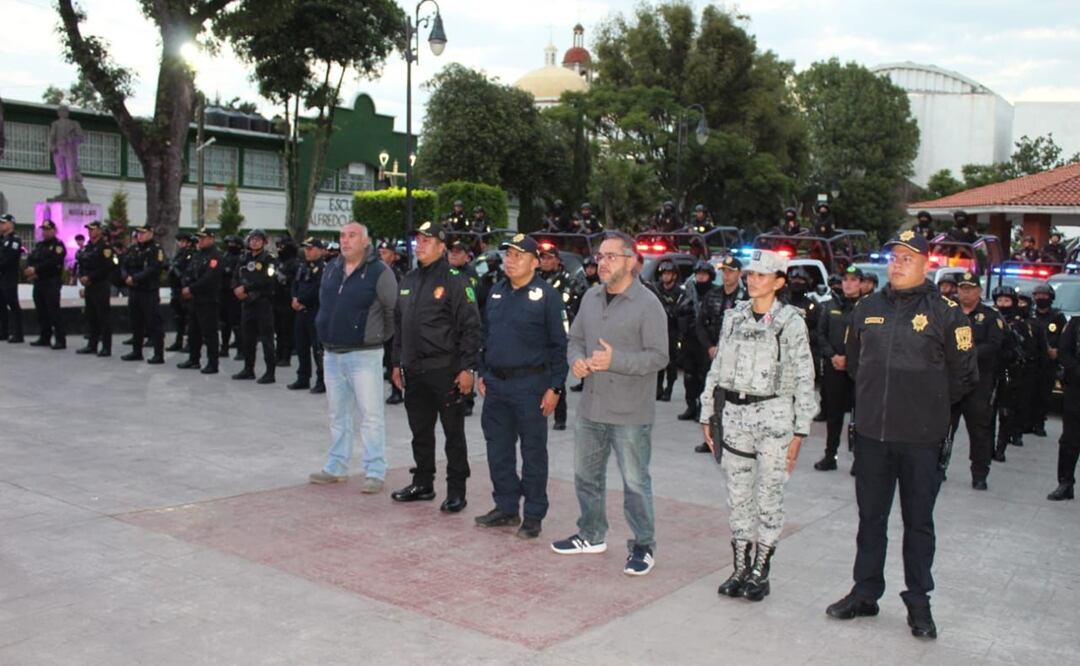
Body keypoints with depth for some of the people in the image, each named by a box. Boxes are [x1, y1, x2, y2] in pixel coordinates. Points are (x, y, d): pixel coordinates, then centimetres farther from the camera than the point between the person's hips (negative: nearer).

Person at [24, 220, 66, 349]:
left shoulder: (58, 245, -4)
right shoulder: (39, 245, 19)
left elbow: (53, 262, -18)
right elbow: (30, 259, 11)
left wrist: (36, 269, -18)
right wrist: (30, 269, -10)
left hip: (52, 283, -8)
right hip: (38, 283, 8)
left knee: (54, 311, -10)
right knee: (41, 311, 10)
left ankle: (60, 340, -10)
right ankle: (44, 338, 18)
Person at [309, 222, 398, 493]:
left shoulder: (379, 272, -10)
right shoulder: (330, 269, 10)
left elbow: (394, 310, -8)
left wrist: (380, 336, -2)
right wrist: (327, 333, 17)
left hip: (364, 354, -7)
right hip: (332, 354, 7)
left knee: (370, 415, -4)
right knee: (338, 414, 15)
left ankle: (375, 472, 2)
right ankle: (337, 467, 26)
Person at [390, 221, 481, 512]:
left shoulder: (455, 281, -9)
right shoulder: (409, 280, 13)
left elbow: (470, 327, -12)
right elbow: (399, 324, 20)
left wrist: (467, 368, -16)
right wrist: (397, 363, 16)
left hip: (445, 371, -7)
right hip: (413, 370, 7)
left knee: (453, 433, 3)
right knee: (420, 431, 16)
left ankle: (456, 490, 10)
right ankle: (423, 483, 28)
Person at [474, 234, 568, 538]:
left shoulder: (547, 295, -8)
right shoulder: (497, 292, 12)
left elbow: (560, 344, -10)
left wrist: (555, 387, -13)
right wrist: (482, 373, 14)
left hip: (529, 385, -6)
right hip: (495, 384, 7)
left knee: (533, 451, 3)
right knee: (498, 449, 12)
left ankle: (534, 515, 13)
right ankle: (506, 507, 25)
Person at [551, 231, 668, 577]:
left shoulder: (647, 304, -12)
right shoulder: (591, 298, 8)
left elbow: (658, 356, -15)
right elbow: (575, 338, 17)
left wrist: (615, 360, -25)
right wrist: (576, 361, -5)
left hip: (630, 414, -7)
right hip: (591, 408, 7)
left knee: (635, 482, 2)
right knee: (586, 475, 18)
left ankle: (643, 546, 18)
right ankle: (592, 535, 36)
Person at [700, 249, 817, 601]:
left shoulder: (790, 321, -5)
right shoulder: (734, 316, 8)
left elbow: (804, 379, -5)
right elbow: (717, 368, 12)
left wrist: (800, 431, -8)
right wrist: (707, 414, 10)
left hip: (773, 414, -4)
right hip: (734, 412, 4)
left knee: (768, 498, 2)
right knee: (737, 495, 9)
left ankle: (760, 572, 14)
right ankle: (740, 568, 20)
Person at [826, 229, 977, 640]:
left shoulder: (945, 313, -5)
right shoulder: (867, 308, 7)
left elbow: (964, 374, 1)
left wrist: (930, 405, 8)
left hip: (921, 438, -3)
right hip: (871, 434, 4)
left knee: (919, 523, 8)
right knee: (870, 518, 13)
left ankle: (919, 604, 20)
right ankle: (865, 594, 25)